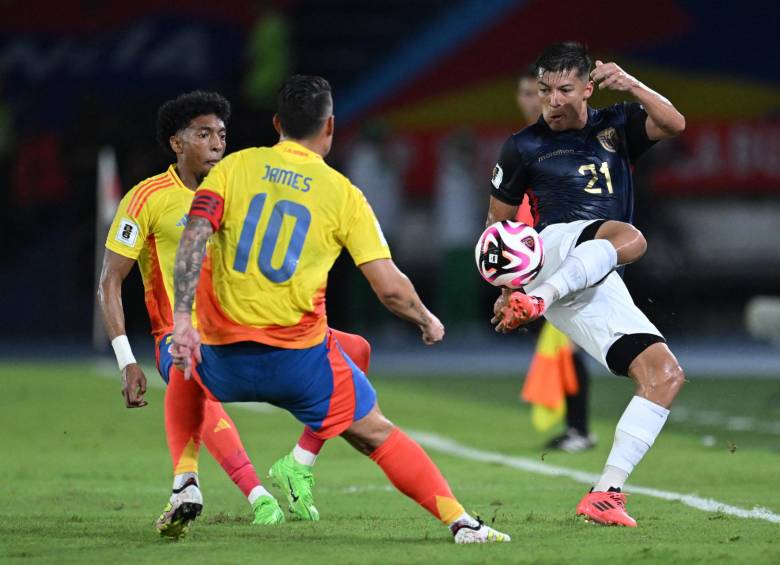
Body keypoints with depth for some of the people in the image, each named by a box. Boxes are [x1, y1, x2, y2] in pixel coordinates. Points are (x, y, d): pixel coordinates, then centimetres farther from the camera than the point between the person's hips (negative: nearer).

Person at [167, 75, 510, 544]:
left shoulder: (234, 167, 6)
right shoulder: (343, 194, 2)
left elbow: (194, 237, -10)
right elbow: (390, 288, -3)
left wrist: (182, 318, -14)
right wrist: (428, 321, 16)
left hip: (224, 359, 2)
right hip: (301, 360, -2)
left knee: (185, 370, 35)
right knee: (374, 432, 12)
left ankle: (186, 483, 20)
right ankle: (460, 521, 1)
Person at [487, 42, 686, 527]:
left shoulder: (616, 127, 18)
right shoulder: (525, 147, 12)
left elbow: (674, 125, -1)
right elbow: (497, 223, 18)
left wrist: (631, 85, -17)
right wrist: (504, 287, 7)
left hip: (598, 289, 4)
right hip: (555, 247, -4)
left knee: (666, 376, -9)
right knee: (629, 237, -36)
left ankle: (605, 495, -12)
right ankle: (534, 300, -57)